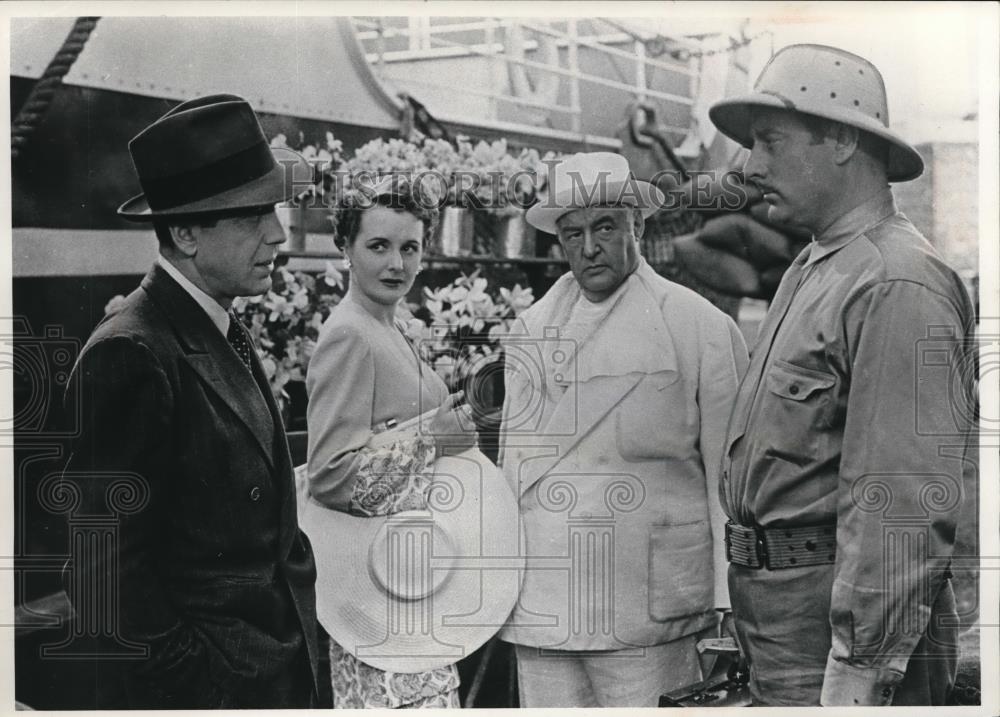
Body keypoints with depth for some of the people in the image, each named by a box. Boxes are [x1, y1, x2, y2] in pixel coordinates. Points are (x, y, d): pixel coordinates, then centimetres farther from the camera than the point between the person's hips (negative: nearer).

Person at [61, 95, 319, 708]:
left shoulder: (226, 334, 9)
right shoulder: (131, 356, -19)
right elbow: (103, 565, -19)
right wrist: (188, 674, -16)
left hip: (280, 668, 8)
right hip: (207, 681, -8)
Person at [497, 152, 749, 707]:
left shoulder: (700, 327, -1)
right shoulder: (528, 331, 13)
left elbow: (731, 477, -3)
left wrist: (733, 609, -6)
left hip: (643, 615, -4)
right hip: (538, 612, 4)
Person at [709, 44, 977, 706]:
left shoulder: (897, 284, -17)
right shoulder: (810, 271, 15)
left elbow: (903, 504, -23)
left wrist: (855, 676, -24)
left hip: (838, 617, -9)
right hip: (773, 603, 9)